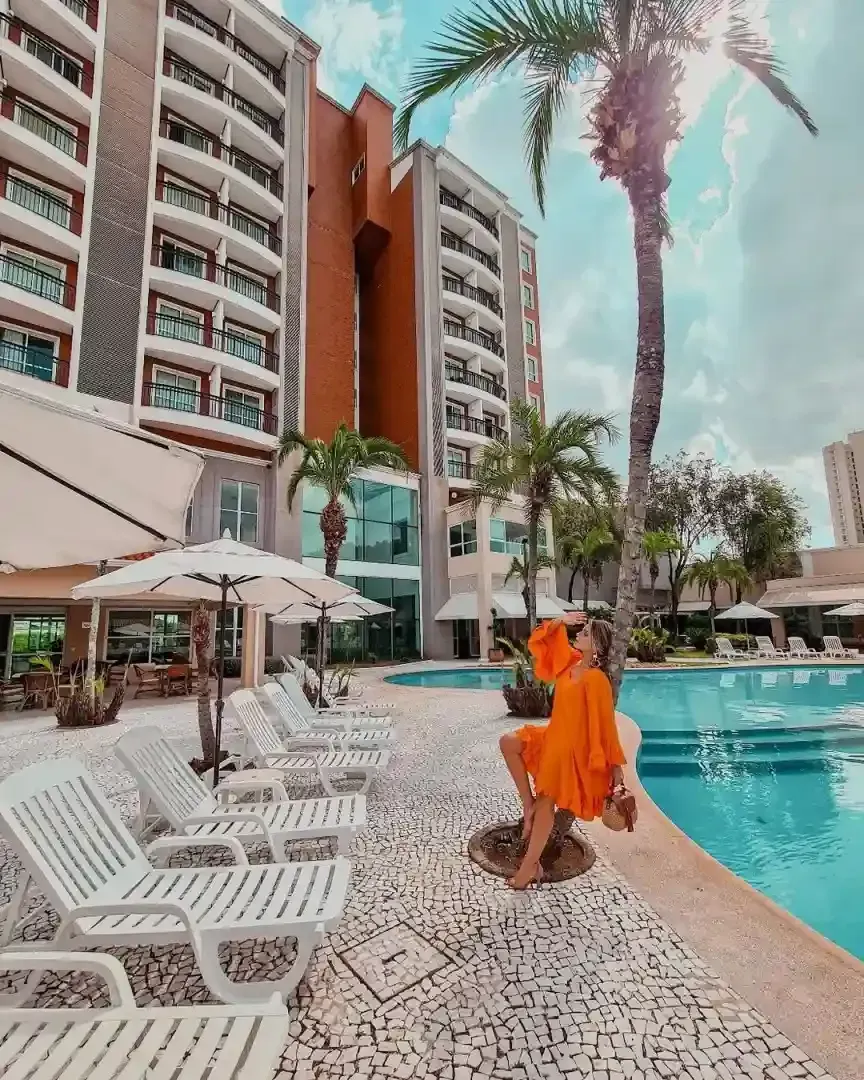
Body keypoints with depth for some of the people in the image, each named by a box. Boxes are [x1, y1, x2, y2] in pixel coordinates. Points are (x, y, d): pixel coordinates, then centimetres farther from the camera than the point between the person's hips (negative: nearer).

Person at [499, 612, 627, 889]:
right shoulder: (571, 660, -1)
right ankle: (528, 804, 7)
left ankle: (530, 864, 15)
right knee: (509, 743, 3)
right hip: (552, 737, 8)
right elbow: (539, 643, 5)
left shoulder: (596, 679, -24)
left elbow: (605, 724, -21)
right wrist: (561, 622, -9)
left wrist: (616, 765, -16)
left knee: (546, 802, 0)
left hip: (572, 748, -8)